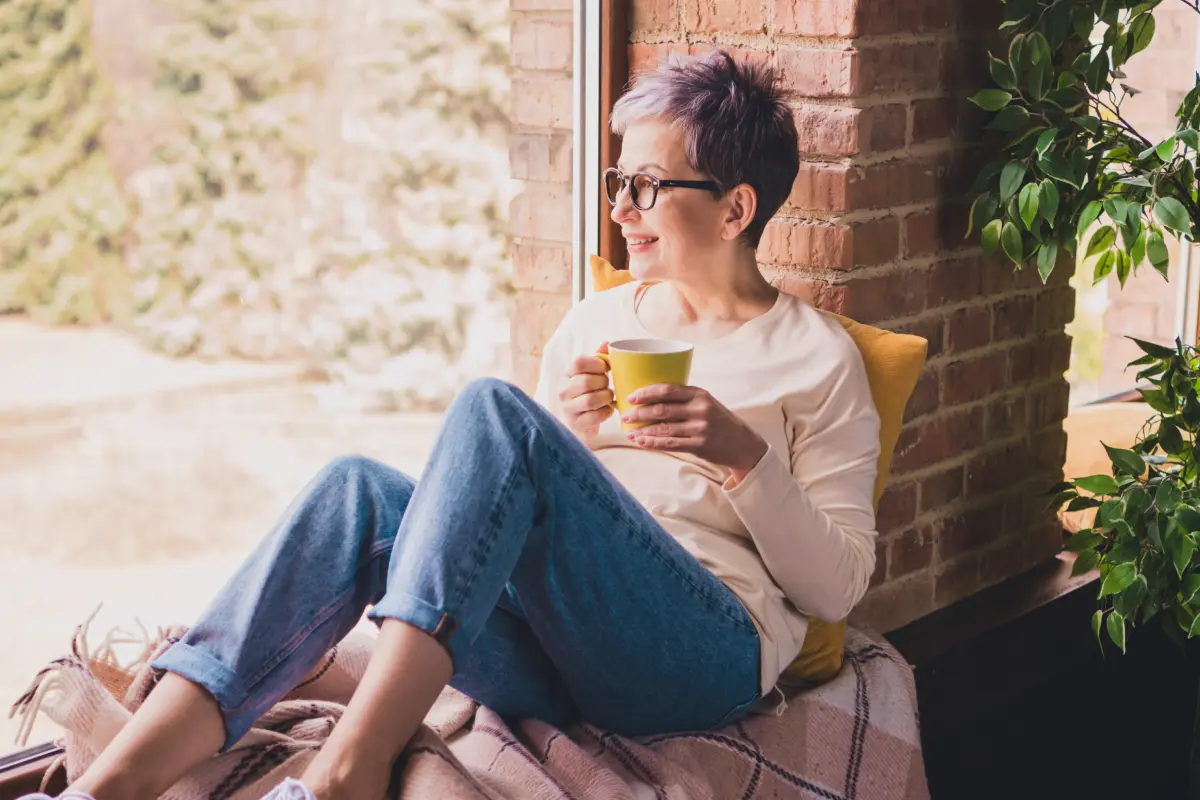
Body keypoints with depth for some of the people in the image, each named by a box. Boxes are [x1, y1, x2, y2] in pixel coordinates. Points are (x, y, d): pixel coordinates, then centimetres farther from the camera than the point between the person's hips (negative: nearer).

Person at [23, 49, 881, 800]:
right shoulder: (596, 321, 24)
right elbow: (499, 502, 24)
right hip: (554, 660, 5)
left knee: (493, 407, -27)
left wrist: (742, 454, -10)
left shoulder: (816, 356, 10)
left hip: (704, 657, -5)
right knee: (361, 488, -24)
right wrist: (562, 436, 3)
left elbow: (837, 586, 5)